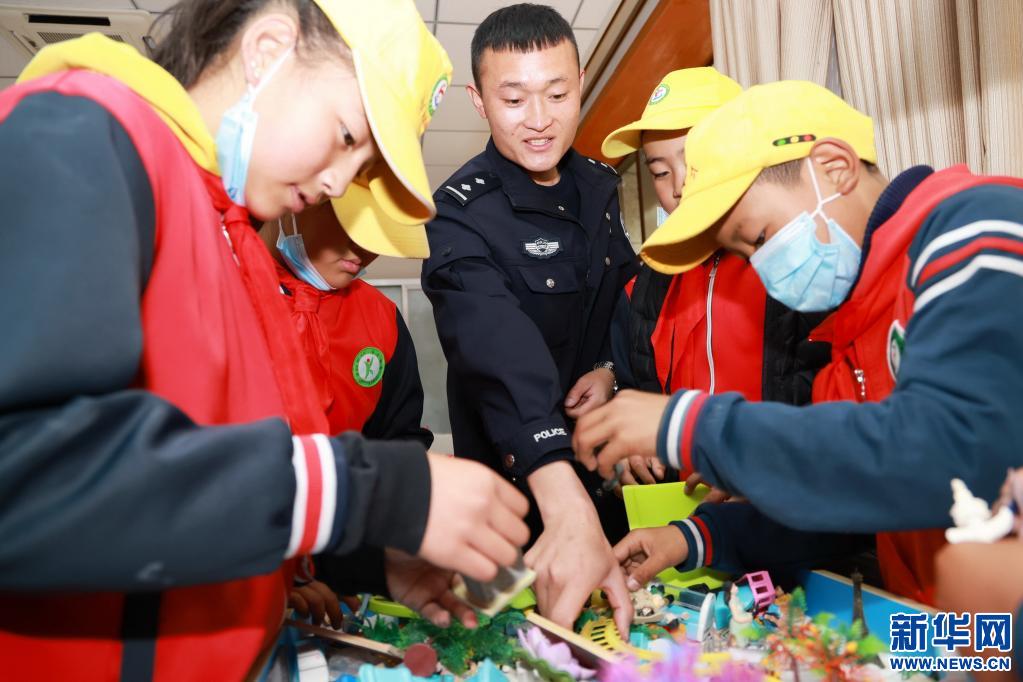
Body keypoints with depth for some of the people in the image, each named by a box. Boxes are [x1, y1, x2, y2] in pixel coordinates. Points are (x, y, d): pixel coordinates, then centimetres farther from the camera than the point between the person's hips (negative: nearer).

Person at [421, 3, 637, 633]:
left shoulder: (599, 186, -3)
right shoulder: (462, 213, -23)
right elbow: (502, 352, -39)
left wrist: (610, 367, -10)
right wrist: (566, 506, -51)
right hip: (514, 482, -5)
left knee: (611, 630, 22)